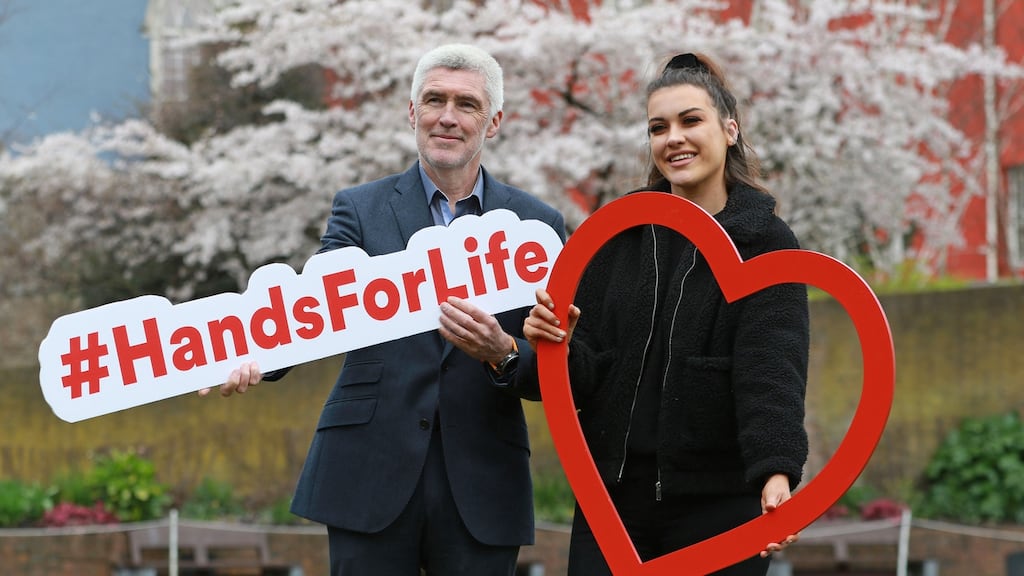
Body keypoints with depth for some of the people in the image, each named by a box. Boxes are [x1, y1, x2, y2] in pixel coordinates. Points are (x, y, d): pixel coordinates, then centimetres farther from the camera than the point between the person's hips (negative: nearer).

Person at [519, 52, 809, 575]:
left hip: (720, 506, -3)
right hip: (613, 496, 3)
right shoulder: (617, 235, 7)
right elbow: (582, 377, 7)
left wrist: (776, 473, -32)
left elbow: (772, 369, -16)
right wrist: (557, 347, -17)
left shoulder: (765, 243, -3)